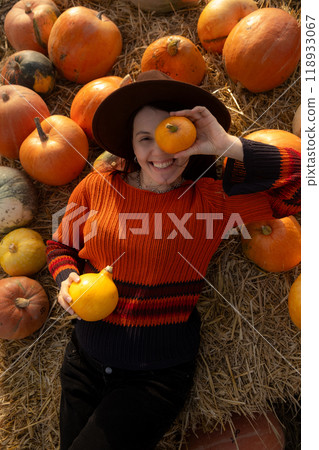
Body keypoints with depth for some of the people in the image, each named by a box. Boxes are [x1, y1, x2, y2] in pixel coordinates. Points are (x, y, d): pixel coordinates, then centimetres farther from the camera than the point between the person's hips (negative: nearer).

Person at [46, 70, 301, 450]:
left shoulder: (212, 199, -12)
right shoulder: (96, 187, -5)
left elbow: (299, 188, -19)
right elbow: (59, 246, 8)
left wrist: (229, 146, -26)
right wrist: (67, 279, -13)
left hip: (159, 374, -3)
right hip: (85, 360, 4)